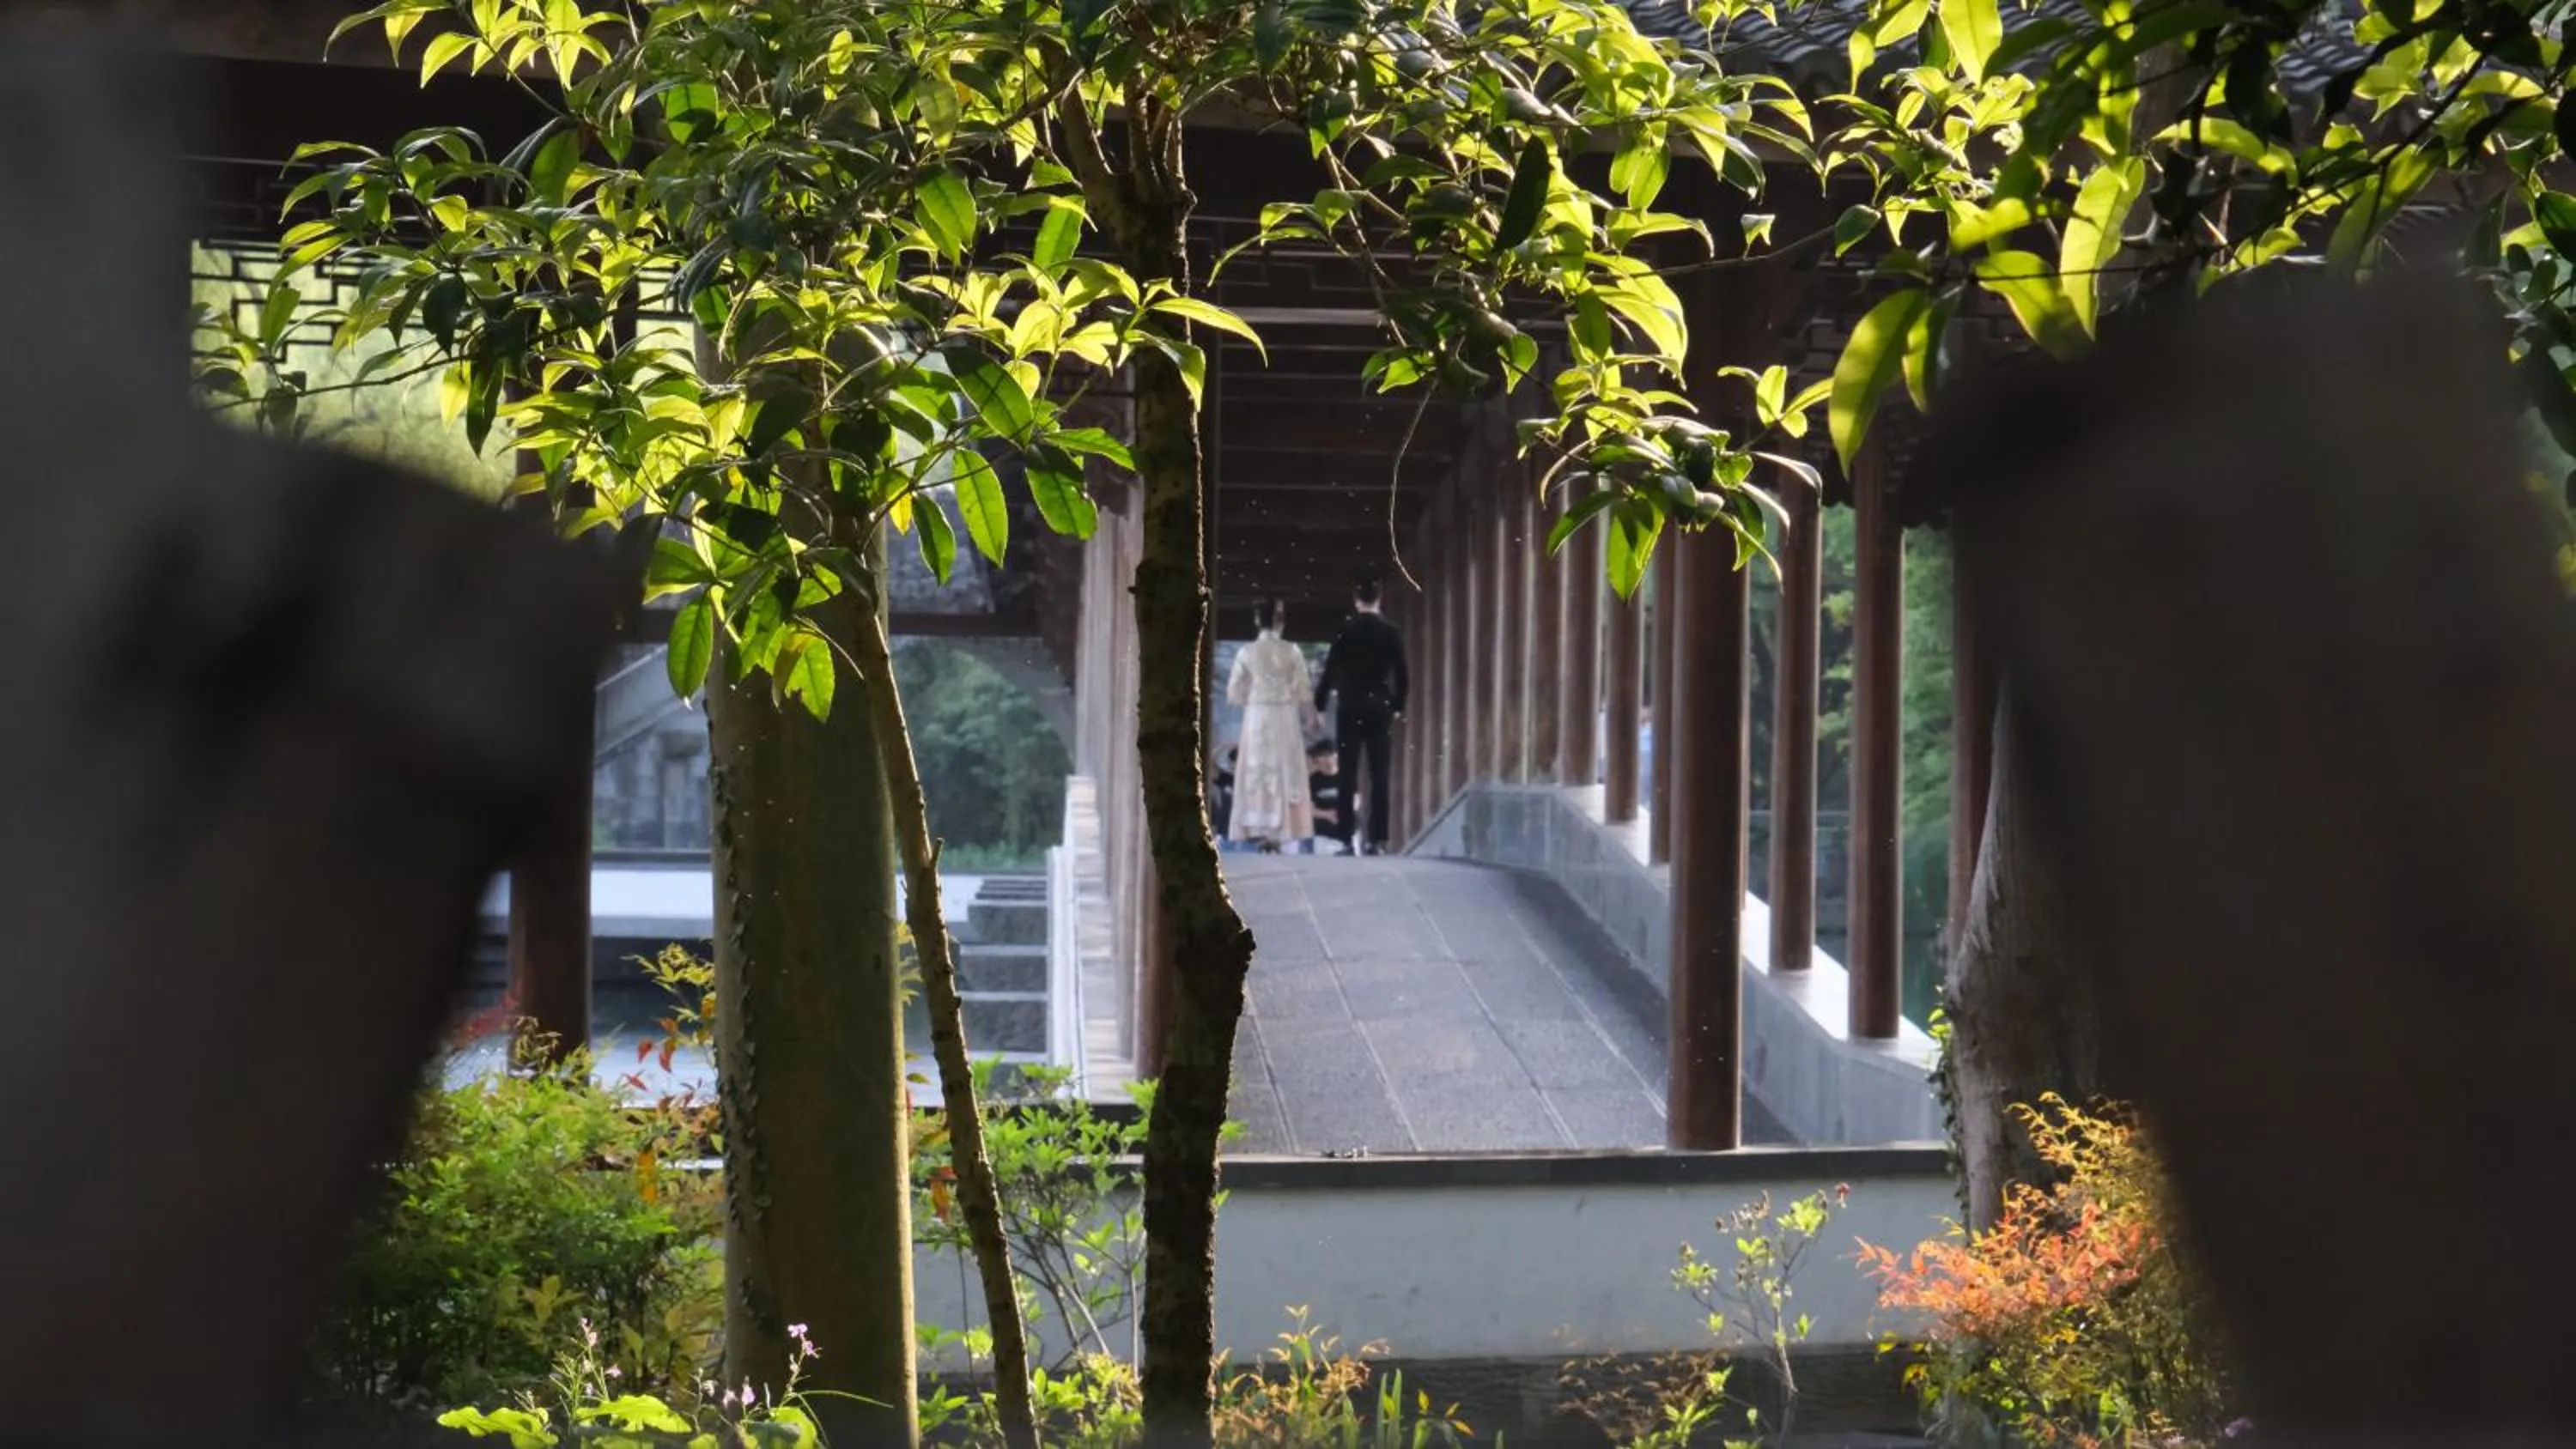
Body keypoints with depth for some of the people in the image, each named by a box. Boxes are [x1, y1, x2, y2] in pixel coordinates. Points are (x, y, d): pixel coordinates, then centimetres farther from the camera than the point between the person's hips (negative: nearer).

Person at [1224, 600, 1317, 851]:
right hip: (1285, 716, -1)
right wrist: (1304, 719, 12)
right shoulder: (1292, 652, -5)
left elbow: (1234, 692, 0)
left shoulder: (1247, 652, -3)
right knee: (1284, 771, 4)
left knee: (1256, 771, 6)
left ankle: (1257, 830, 1)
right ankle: (1277, 831, 0)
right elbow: (1301, 691, -3)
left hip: (1256, 716, 1)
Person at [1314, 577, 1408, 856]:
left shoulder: (1346, 631, -5)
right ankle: (1376, 839, -1)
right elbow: (1401, 675, 3)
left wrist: (1318, 705, 4)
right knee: (1379, 775, 2)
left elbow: (1331, 671, -5)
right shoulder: (1391, 632, 1)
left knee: (1348, 775, 0)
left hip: (1351, 708, -2)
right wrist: (1398, 708, 15)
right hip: (1381, 708, 2)